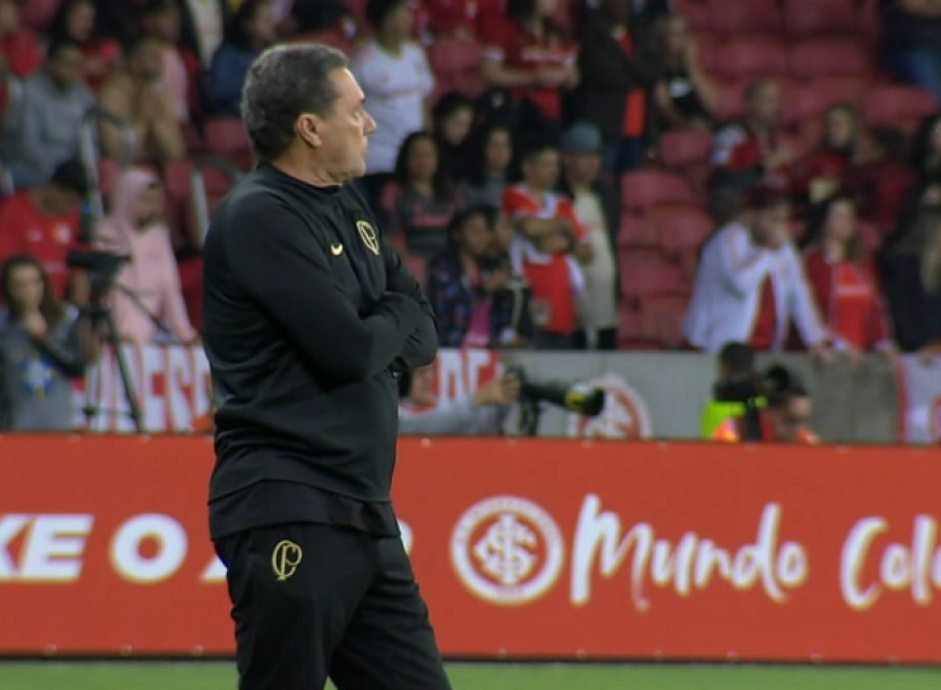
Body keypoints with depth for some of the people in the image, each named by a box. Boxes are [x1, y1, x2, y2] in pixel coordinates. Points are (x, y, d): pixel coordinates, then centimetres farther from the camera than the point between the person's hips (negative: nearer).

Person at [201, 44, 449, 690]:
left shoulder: (348, 206, 17)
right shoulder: (259, 218, -11)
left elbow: (423, 337, 16)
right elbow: (351, 350, -18)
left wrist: (373, 335, -4)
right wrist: (395, 319, 3)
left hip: (363, 510, 9)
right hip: (287, 516, -9)